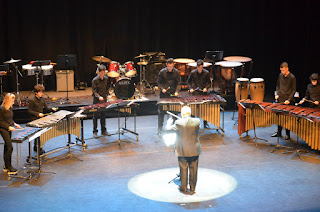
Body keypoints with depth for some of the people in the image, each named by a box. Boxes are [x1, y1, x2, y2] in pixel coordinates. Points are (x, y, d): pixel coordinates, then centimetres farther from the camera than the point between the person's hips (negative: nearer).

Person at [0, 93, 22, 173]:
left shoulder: (10, 108, 7)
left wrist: (14, 124, 5)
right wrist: (9, 127, -20)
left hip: (9, 130, 8)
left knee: (7, 147, 13)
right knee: (10, 147, -11)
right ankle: (8, 167, -1)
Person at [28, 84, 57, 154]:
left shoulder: (42, 99, 7)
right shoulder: (32, 100, -14)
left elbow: (46, 107, 11)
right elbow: (29, 111, -14)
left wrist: (52, 108, -9)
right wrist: (38, 114, -22)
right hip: (35, 120, -7)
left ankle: (35, 147, 25)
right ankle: (38, 148, 3)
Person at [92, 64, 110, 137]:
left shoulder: (106, 79, 4)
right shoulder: (95, 80, -11)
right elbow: (94, 90, -13)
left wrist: (106, 95, 7)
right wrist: (99, 96, -27)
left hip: (104, 100, 5)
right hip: (97, 101, -4)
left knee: (103, 115, 12)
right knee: (95, 116, 3)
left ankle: (103, 131, 20)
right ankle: (95, 131, 11)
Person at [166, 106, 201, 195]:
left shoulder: (178, 122, -15)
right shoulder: (197, 121, -9)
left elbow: (168, 128, 0)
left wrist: (169, 122, 21)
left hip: (182, 151, -2)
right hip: (194, 151, 2)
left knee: (183, 170, 11)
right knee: (193, 170, 13)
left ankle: (184, 189, 20)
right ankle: (192, 189, 22)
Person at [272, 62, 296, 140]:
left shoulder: (292, 77, -11)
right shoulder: (280, 76, 4)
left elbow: (293, 90, -8)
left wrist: (289, 100, -16)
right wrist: (277, 94, 2)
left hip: (287, 101, -5)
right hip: (280, 100, 5)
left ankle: (287, 134, 14)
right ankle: (278, 132, 24)